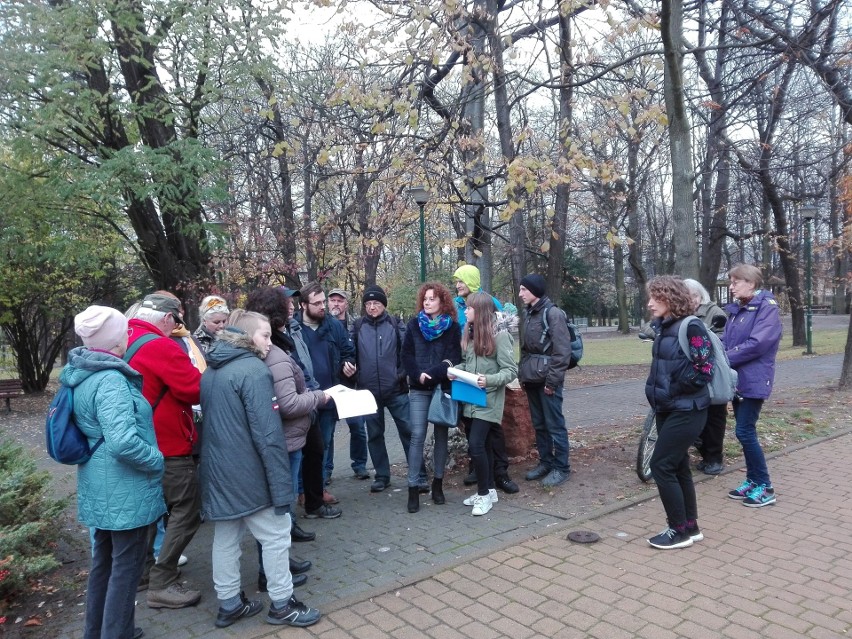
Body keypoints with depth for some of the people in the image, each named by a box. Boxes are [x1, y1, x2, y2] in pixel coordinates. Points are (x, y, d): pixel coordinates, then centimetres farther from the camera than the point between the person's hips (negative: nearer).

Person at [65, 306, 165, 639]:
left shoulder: (81, 375, 6)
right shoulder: (111, 380, -24)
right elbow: (123, 442, -33)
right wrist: (157, 461, -17)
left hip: (101, 486, 10)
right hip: (124, 489, -10)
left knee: (104, 559, 23)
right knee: (126, 565, 5)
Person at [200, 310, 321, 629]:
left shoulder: (210, 369, 10)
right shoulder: (253, 370, -19)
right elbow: (268, 434, -23)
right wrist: (281, 485, -20)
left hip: (217, 470, 9)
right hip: (247, 472, -9)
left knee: (225, 537, 17)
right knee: (276, 536, 6)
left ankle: (229, 604, 29)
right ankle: (281, 604, 17)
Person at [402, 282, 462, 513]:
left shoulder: (452, 326, 2)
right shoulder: (414, 324, 7)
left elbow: (454, 358, -5)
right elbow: (406, 355, 3)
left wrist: (432, 374, -17)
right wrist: (418, 375, -14)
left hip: (444, 387, 0)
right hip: (419, 389, 0)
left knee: (441, 435, 7)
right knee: (417, 436, -5)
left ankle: (438, 483, 19)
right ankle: (413, 488, 0)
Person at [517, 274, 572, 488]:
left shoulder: (553, 313, -12)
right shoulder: (529, 314, 13)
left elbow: (562, 351, -16)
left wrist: (553, 380, -17)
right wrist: (522, 374, 12)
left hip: (547, 380, -8)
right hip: (532, 379, 8)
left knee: (554, 424, 0)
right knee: (539, 424, 14)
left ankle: (562, 467, 10)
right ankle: (545, 462, 25)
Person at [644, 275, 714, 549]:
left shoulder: (691, 327, -16)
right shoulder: (664, 328, 10)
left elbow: (704, 369, -20)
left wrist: (672, 390, -15)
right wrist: (656, 390, 7)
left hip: (686, 411, -9)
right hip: (667, 409, 9)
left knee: (661, 466, -6)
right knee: (678, 467, 14)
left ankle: (680, 530, 10)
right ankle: (690, 527, 27)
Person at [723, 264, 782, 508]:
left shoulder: (767, 308, -12)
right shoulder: (736, 310, 12)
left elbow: (757, 344, -22)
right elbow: (725, 341, 11)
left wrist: (724, 359, -19)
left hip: (754, 380, -8)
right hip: (737, 379, 8)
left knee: (745, 432, -8)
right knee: (745, 432, 12)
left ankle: (765, 487, 5)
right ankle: (752, 481, 23)